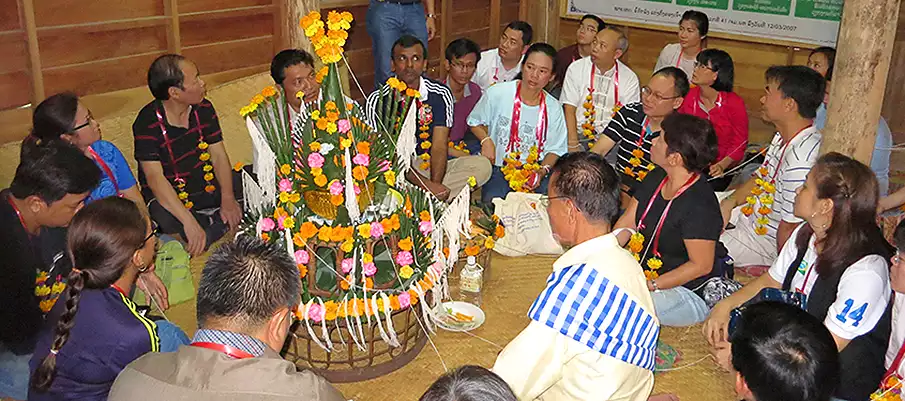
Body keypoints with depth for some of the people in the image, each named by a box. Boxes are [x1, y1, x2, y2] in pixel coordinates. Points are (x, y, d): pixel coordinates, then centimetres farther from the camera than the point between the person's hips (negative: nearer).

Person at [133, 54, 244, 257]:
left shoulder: (203, 109, -3)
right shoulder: (147, 124, -20)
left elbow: (218, 155, -3)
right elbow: (155, 178, -27)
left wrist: (227, 198, -19)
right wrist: (189, 221, -38)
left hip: (209, 185, 5)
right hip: (169, 197, -4)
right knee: (166, 220, -39)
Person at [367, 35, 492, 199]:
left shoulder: (440, 94, 0)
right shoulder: (378, 100, -7)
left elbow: (439, 147, -5)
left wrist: (435, 184, -24)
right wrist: (428, 185, -24)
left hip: (431, 166, 4)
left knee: (482, 166, -18)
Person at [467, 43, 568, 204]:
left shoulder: (554, 109, 0)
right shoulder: (497, 94, -7)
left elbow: (554, 149, 6)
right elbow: (475, 122, 9)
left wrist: (542, 171, -14)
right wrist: (486, 140, -10)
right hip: (498, 168, -2)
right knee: (493, 200, -29)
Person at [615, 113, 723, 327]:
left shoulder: (700, 206, -26)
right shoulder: (656, 177, 1)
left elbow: (701, 265, -22)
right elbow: (626, 223, 5)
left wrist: (650, 285, -23)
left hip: (688, 292, -8)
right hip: (644, 273, 8)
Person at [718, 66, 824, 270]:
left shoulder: (802, 159, -32)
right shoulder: (783, 136, 0)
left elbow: (789, 228, -27)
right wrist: (730, 202, -2)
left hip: (766, 239, -10)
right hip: (750, 214, 10)